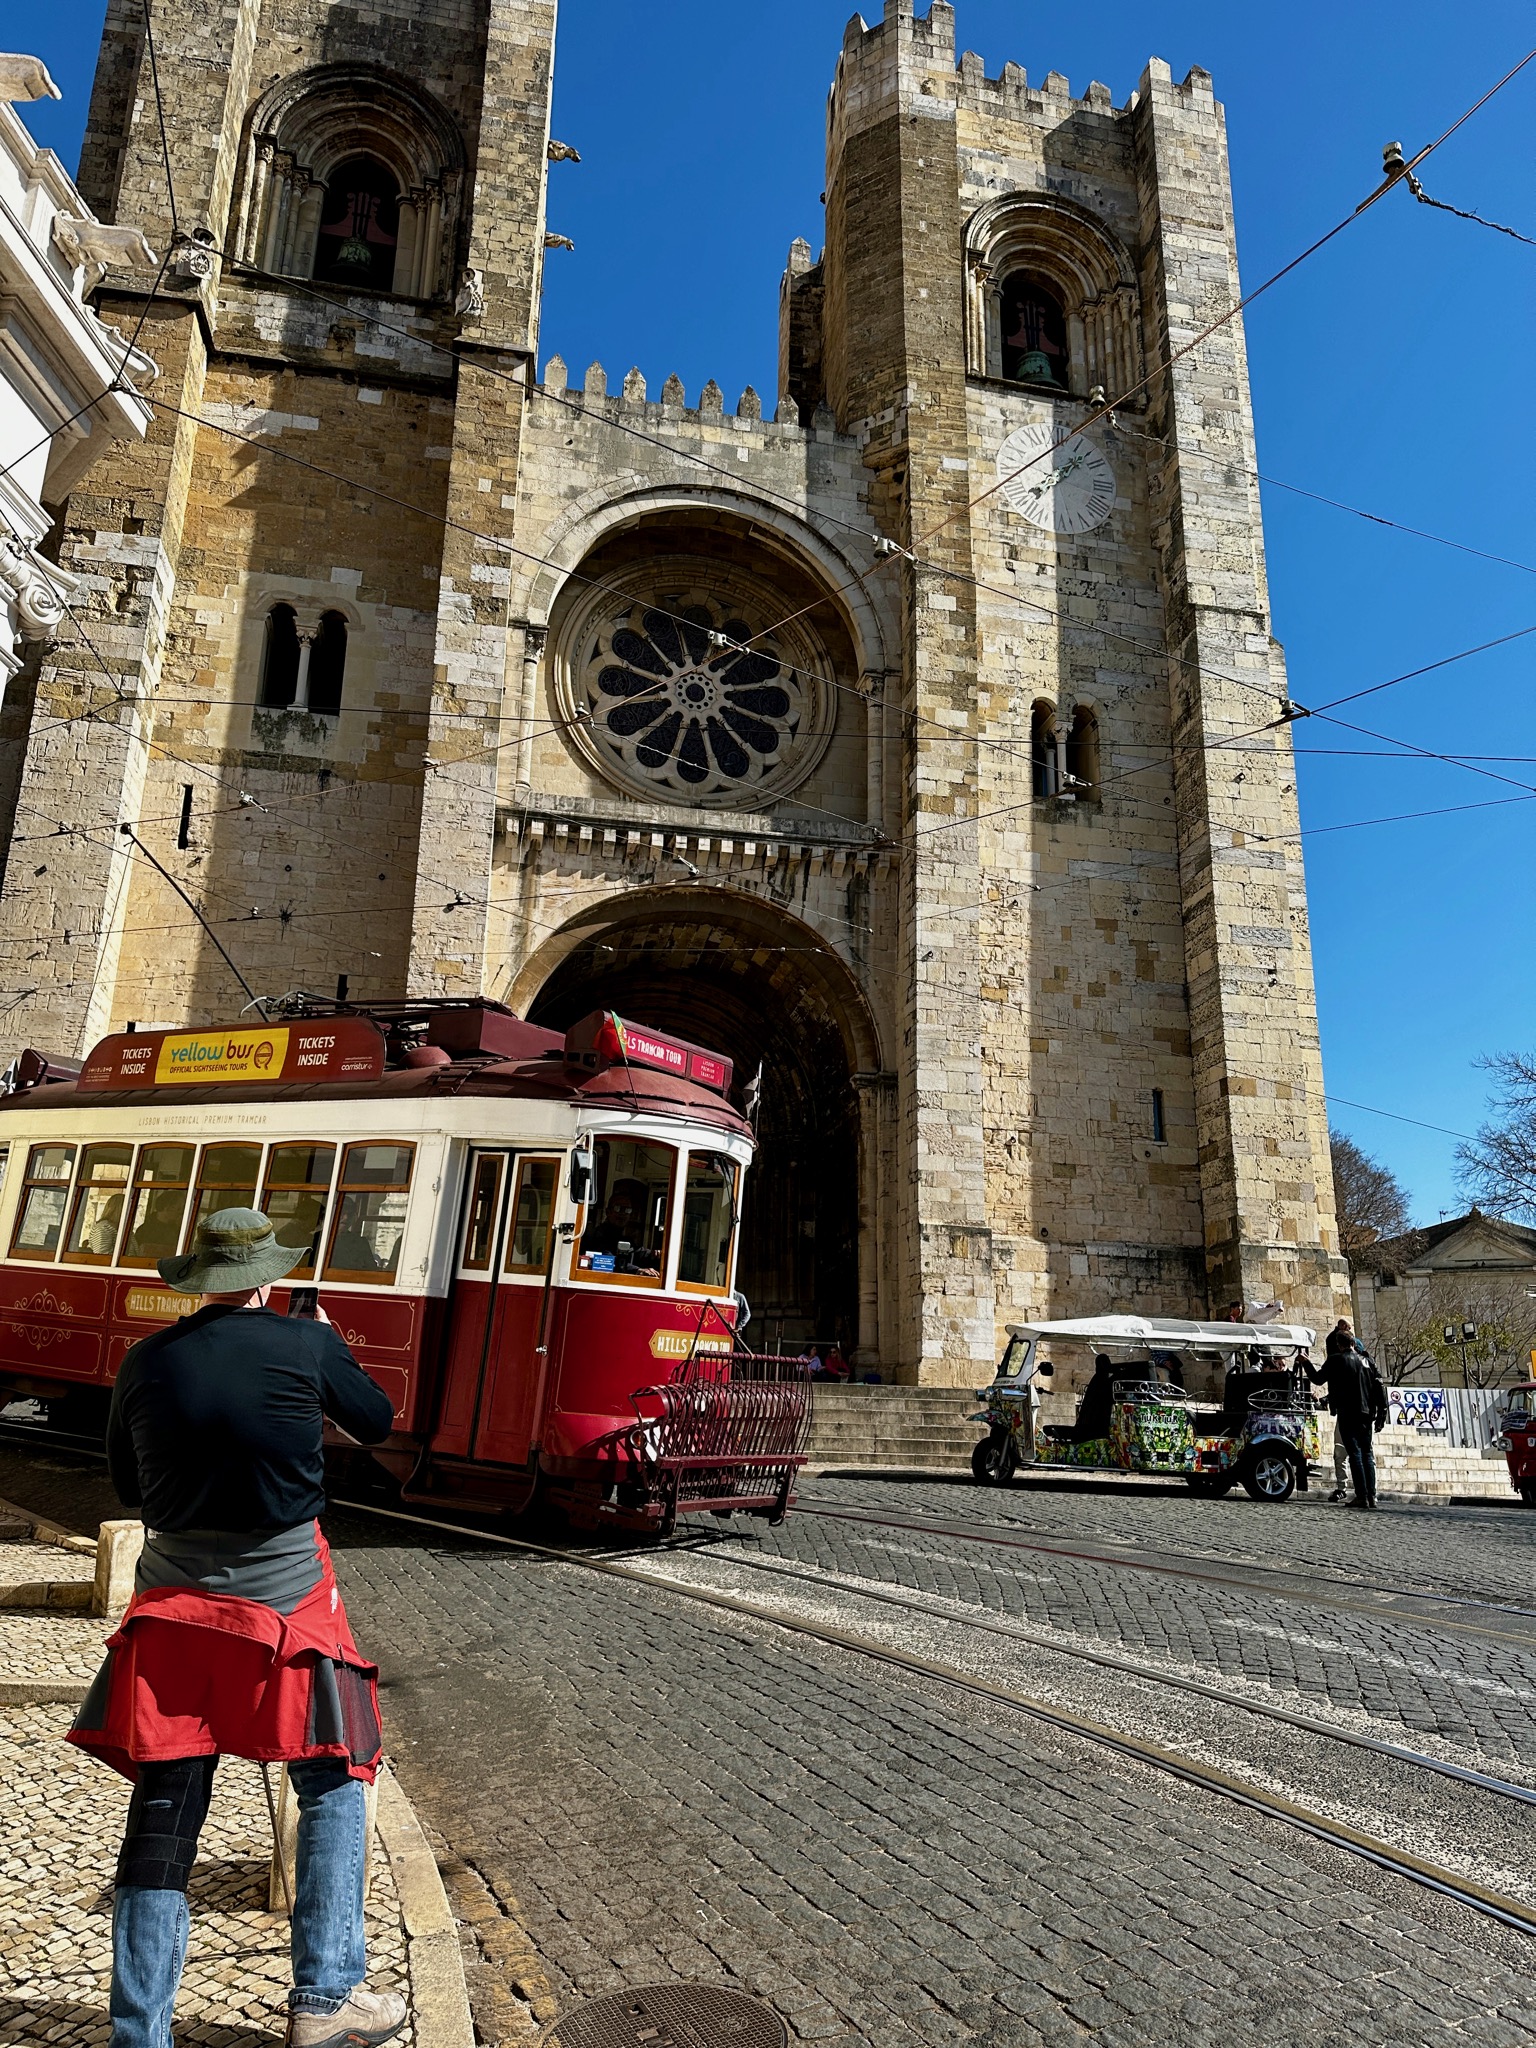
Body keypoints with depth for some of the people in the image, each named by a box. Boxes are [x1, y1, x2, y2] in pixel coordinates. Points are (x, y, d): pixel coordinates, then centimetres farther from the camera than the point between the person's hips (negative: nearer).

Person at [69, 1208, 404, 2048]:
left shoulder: (145, 1362, -2)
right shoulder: (304, 1344, -11)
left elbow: (127, 1483, 10)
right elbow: (376, 1420, 6)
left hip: (171, 1607, 3)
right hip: (286, 1602, -3)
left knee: (162, 1813, 11)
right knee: (332, 1788, 14)